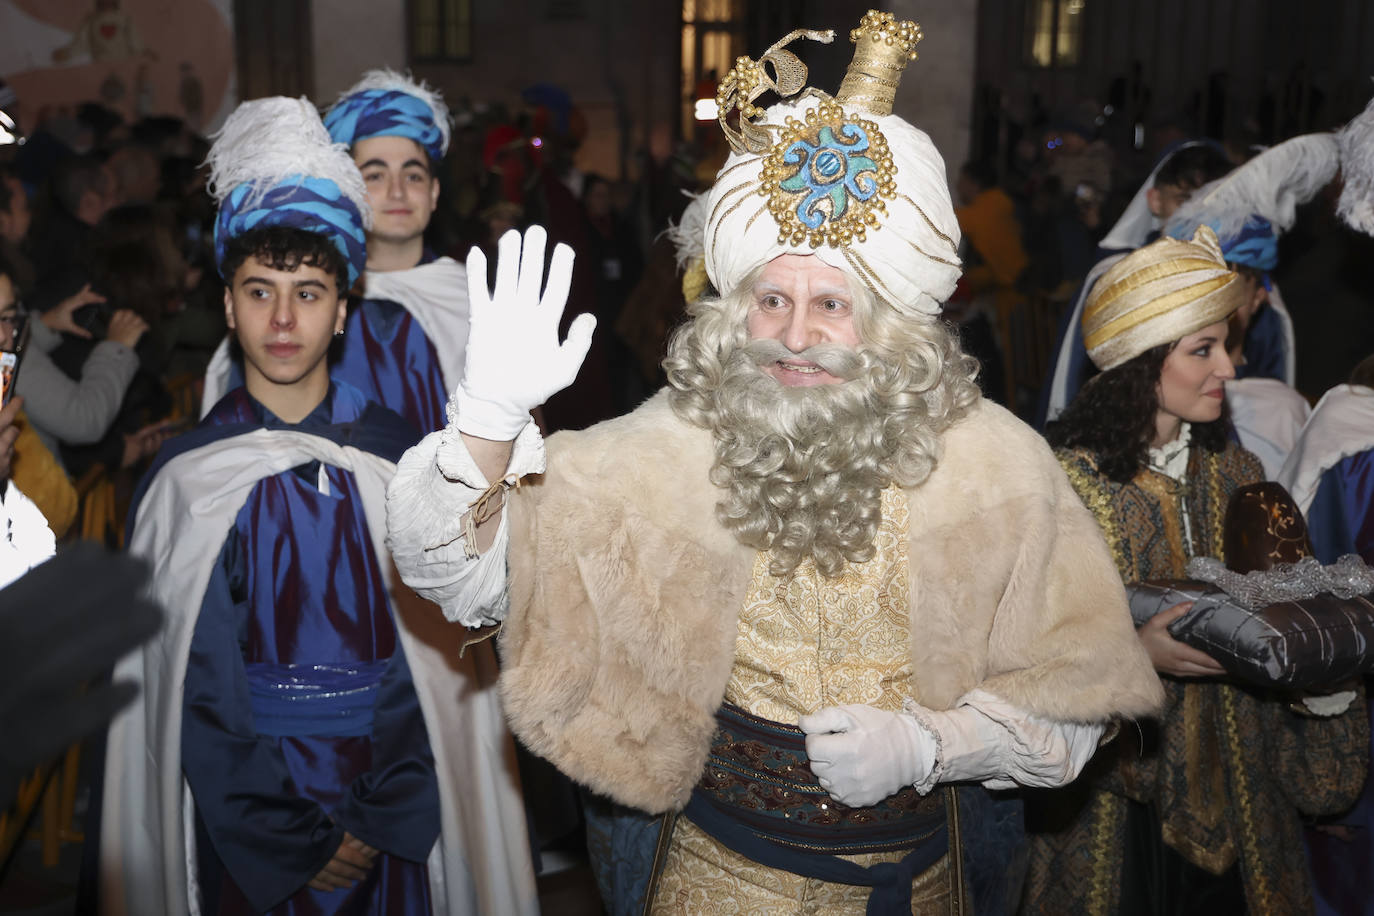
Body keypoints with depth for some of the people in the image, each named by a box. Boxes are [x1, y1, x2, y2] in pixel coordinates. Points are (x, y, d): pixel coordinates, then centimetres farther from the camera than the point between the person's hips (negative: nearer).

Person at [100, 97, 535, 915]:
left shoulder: (399, 456, -4)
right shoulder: (184, 473, -5)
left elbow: (438, 649, -4)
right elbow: (191, 682, -5)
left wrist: (382, 817, -11)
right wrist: (290, 841, -9)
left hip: (392, 820, 0)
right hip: (245, 825, 0)